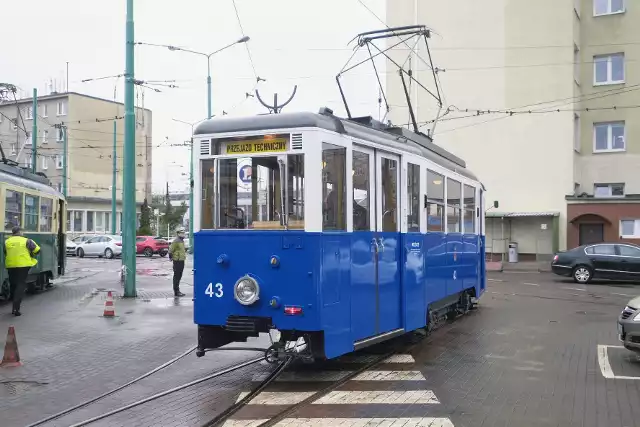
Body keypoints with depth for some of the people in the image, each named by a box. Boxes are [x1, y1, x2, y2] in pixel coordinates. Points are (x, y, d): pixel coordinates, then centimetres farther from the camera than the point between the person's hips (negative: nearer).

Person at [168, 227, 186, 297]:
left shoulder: (182, 241, 15)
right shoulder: (176, 241, -15)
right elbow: (170, 250, -15)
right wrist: (171, 257, -9)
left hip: (181, 260, 10)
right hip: (177, 261, -9)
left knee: (179, 276, 15)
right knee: (176, 276, -5)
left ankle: (177, 291, 23)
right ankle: (176, 291, -1)